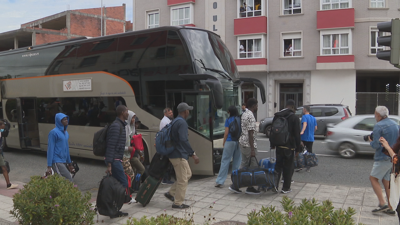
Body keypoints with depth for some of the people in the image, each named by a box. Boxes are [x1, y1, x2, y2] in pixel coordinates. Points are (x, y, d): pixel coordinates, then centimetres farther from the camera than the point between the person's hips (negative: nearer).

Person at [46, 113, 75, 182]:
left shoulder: (66, 132, 14)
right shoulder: (54, 132, -11)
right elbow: (50, 149, -13)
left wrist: (69, 163, 22)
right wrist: (49, 166, -15)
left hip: (63, 162, 8)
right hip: (57, 162, -8)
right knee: (69, 181, -14)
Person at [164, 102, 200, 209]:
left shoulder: (175, 121, 14)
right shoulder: (182, 122, -17)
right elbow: (184, 140, -28)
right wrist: (193, 154, -26)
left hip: (175, 154, 10)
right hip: (179, 155, -10)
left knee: (188, 174, 20)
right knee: (182, 179, -1)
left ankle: (171, 193, 21)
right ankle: (178, 203, 9)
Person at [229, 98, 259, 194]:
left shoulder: (244, 114, 13)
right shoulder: (251, 116, -18)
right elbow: (250, 133, -22)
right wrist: (252, 149, -21)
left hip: (243, 143, 10)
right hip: (249, 145, -9)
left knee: (243, 165, 14)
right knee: (254, 167, 3)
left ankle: (234, 185, 14)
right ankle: (250, 188, 12)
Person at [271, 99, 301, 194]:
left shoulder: (277, 116, 9)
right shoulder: (294, 118, -10)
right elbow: (297, 135, -10)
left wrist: (272, 145, 18)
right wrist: (298, 148, -3)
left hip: (279, 146, 5)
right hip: (289, 146, -5)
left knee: (278, 165, 13)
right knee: (288, 167, 4)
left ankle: (275, 185, 12)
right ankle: (286, 188, 9)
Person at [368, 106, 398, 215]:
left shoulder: (379, 126, -16)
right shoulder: (395, 124, 10)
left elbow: (376, 145, -18)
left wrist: (370, 141, 1)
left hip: (383, 158, -8)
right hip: (393, 157, 8)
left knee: (373, 178, 2)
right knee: (386, 181, 14)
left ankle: (382, 203, -7)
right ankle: (390, 207, 15)